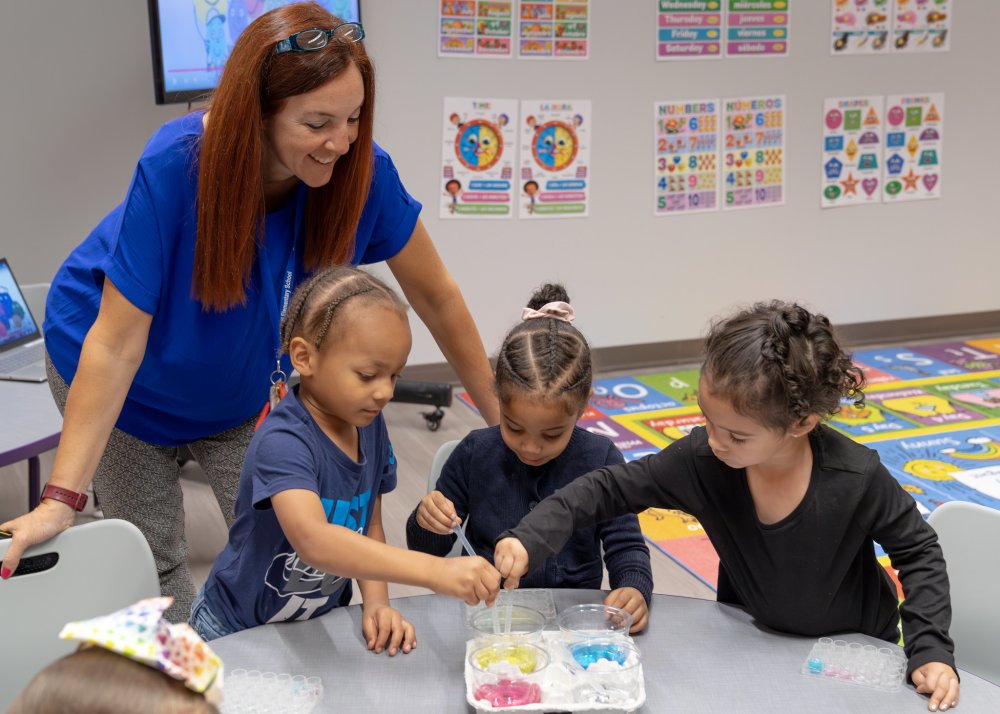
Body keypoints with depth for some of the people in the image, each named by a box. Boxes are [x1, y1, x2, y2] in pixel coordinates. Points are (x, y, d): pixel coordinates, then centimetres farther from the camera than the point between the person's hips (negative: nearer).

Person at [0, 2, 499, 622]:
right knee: (155, 558, 4)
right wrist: (62, 498, -35)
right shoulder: (177, 165, -35)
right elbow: (116, 342, -32)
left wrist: (503, 419, -7)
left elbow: (436, 295, -13)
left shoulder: (362, 170, -27)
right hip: (132, 384, -2)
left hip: (242, 387, 3)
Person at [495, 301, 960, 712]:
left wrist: (930, 650, -22)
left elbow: (918, 551, -15)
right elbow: (607, 489, -18)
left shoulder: (857, 479, -32)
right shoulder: (702, 460, -27)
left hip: (854, 649, -2)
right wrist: (529, 539, -31)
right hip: (748, 638, 2)